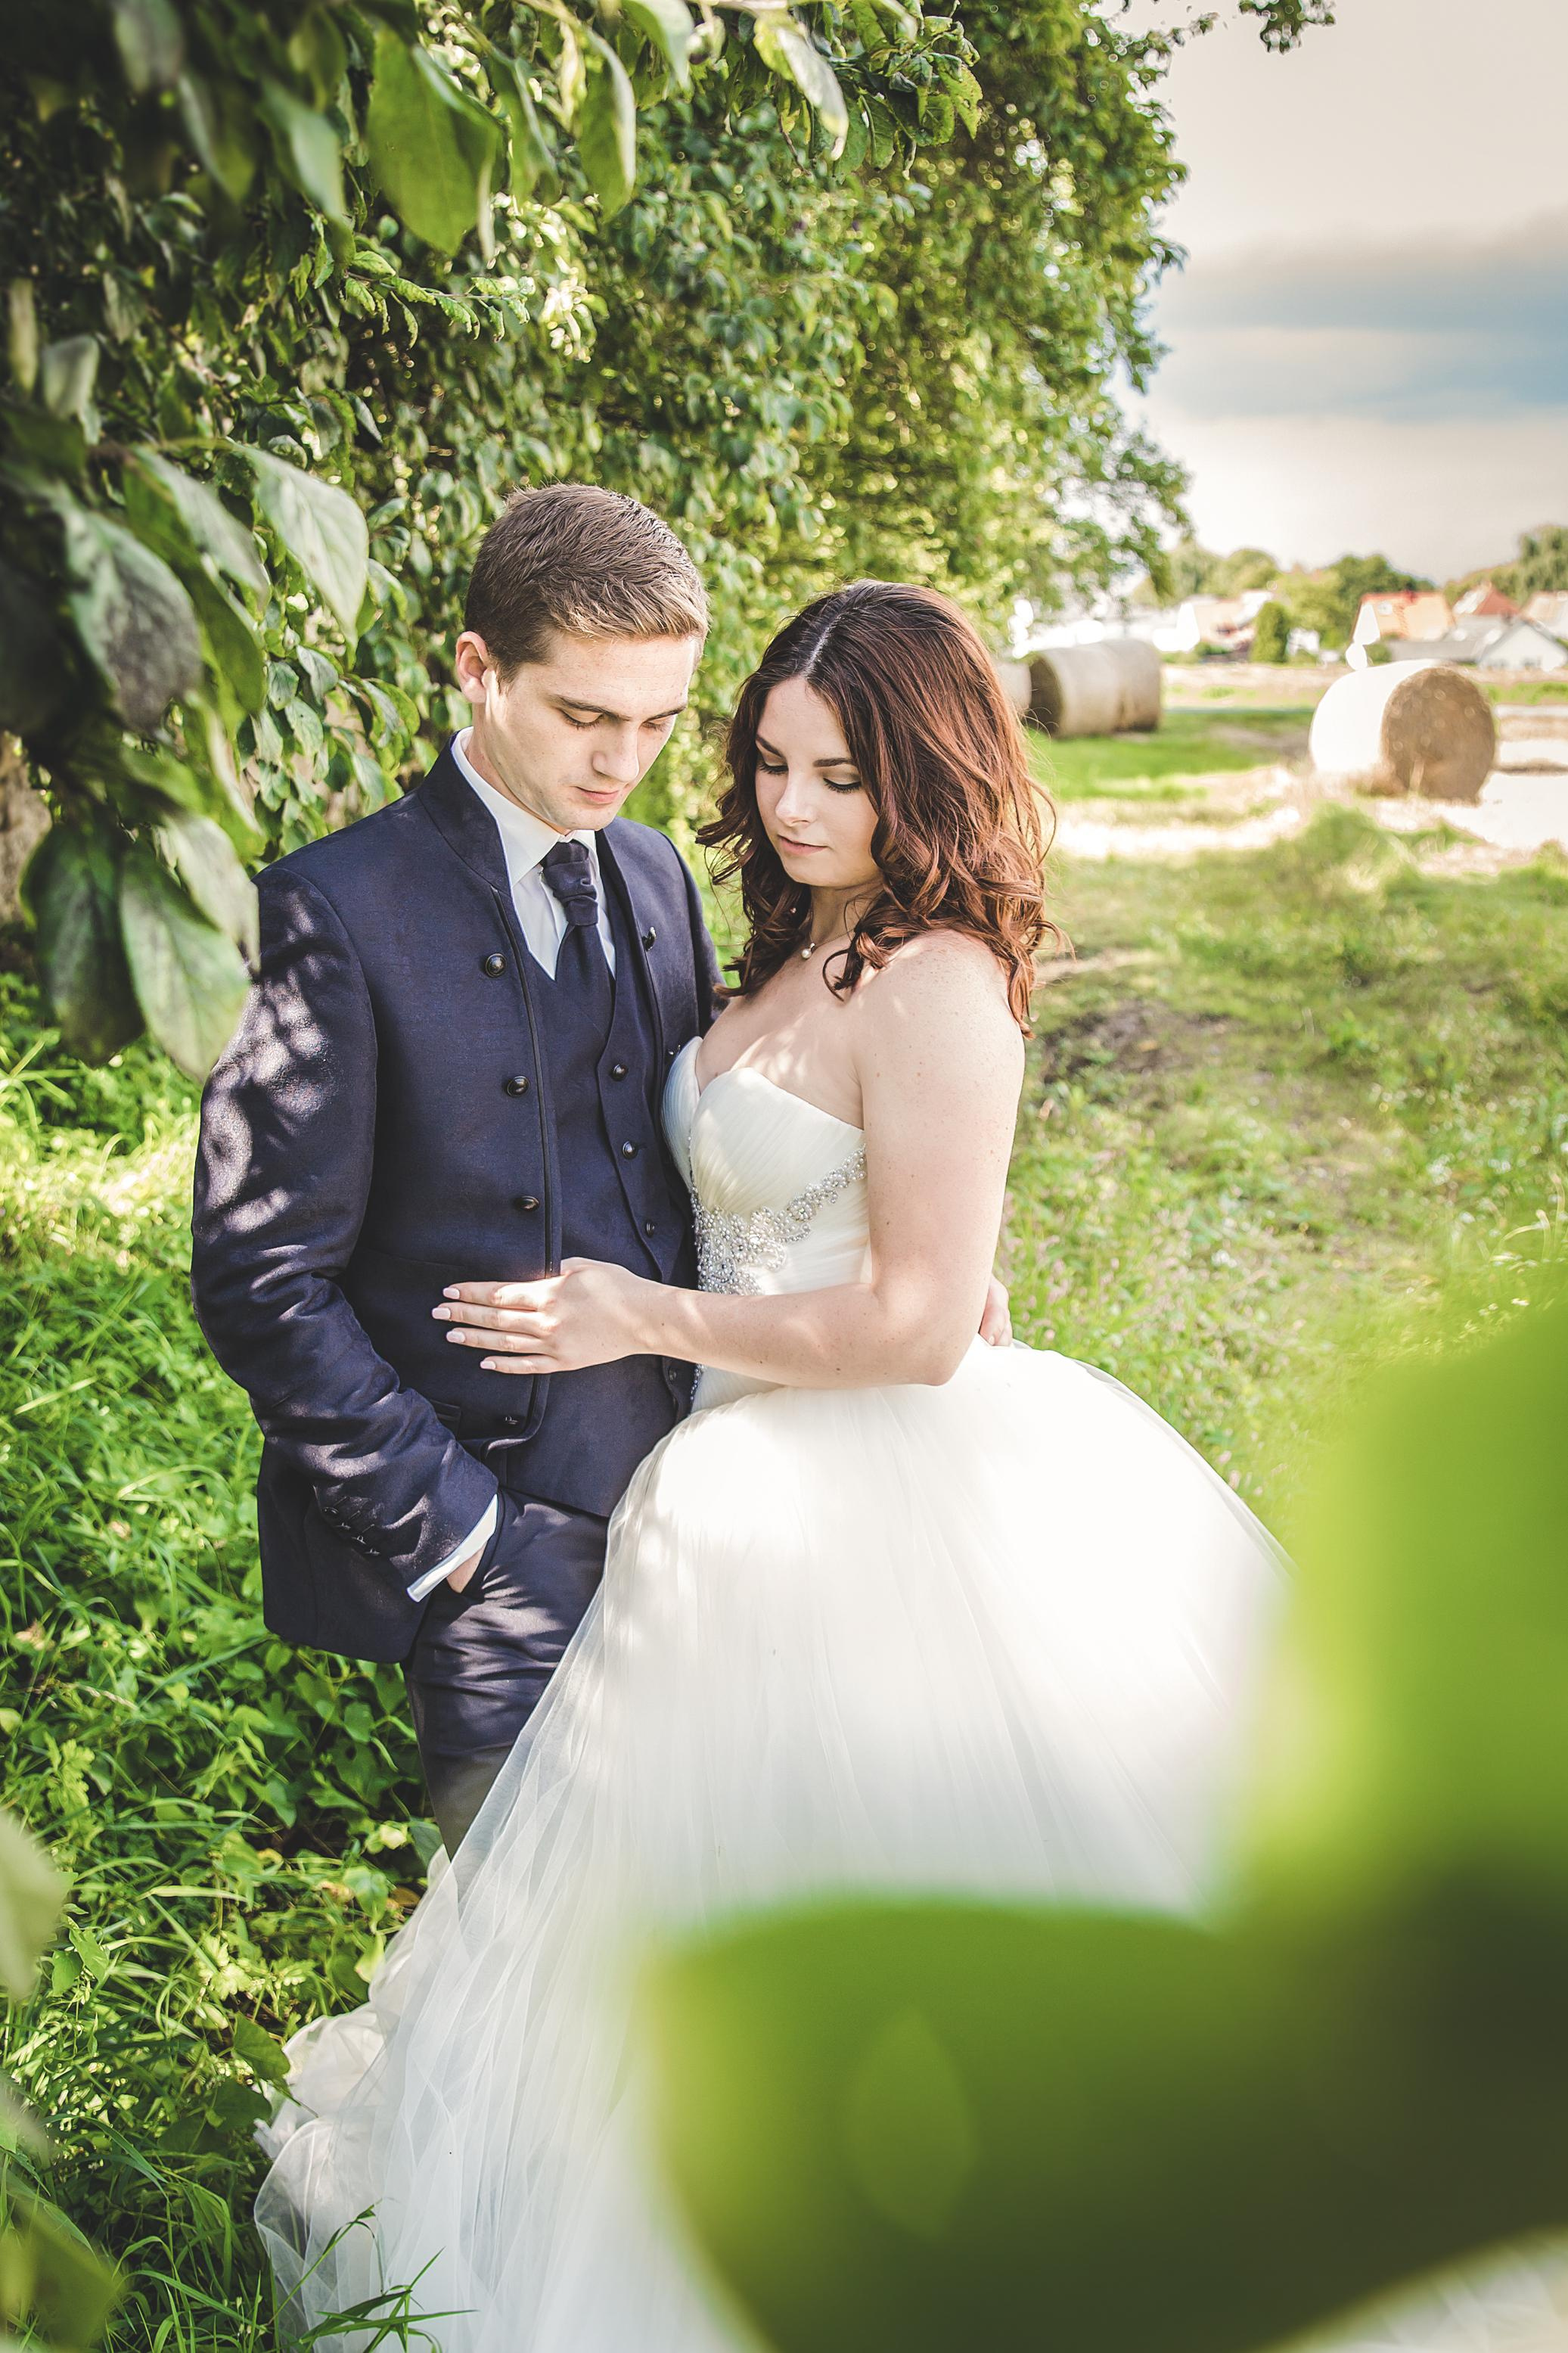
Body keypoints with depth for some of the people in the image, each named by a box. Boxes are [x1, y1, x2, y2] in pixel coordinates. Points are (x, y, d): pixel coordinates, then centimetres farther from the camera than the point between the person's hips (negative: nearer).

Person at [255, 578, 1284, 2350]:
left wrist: (650, 1321, -15)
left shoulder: (937, 987, -20)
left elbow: (916, 1323, -23)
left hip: (876, 1524, -9)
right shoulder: (806, 959, 8)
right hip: (773, 1497, 9)